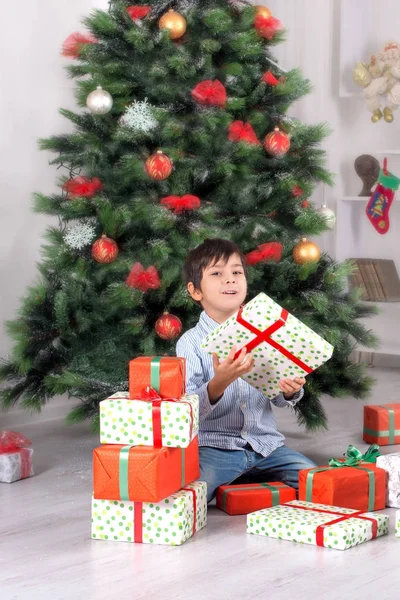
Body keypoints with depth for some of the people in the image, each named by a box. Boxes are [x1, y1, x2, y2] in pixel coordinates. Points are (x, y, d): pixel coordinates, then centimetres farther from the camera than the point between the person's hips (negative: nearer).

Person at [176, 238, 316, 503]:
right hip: (214, 447, -5)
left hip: (264, 443, 5)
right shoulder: (191, 342, -6)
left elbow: (277, 397, 13)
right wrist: (218, 383, -32)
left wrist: (290, 391, -11)